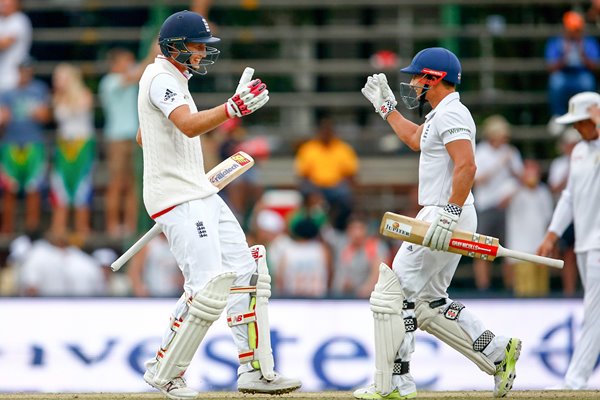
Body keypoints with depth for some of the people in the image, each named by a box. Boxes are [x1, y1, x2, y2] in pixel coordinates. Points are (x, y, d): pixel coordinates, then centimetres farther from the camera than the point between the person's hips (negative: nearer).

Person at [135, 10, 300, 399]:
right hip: (177, 198, -11)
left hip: (201, 193, 11)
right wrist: (234, 107, -45)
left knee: (247, 272, 5)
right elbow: (188, 125, -33)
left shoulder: (173, 79, 19)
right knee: (209, 286, -16)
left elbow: (143, 137, 30)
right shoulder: (162, 79, -14)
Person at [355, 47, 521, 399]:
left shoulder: (450, 113, -14)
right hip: (442, 218, 11)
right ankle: (498, 354, 11)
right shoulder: (439, 115, 18)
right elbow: (414, 138, 40)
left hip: (447, 216, -11)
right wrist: (386, 106, 42)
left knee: (391, 296, -7)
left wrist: (450, 215, -32)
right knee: (428, 303, 15)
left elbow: (466, 166, -26)